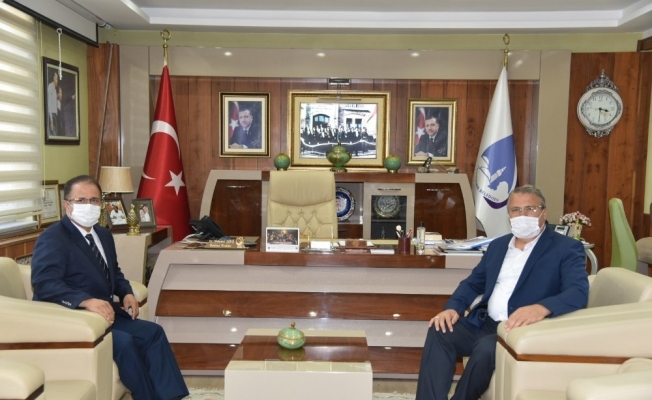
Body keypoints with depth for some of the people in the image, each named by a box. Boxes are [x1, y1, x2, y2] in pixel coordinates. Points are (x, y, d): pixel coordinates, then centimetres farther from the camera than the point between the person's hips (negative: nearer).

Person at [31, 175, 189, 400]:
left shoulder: (103, 235, 14)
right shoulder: (52, 239, -12)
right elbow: (44, 283, -26)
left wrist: (126, 293, 3)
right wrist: (86, 301, -39)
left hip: (103, 312, 8)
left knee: (153, 332, -5)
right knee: (124, 341, -27)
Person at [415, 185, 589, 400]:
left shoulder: (567, 248, -1)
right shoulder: (498, 245, 17)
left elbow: (578, 292, -16)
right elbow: (473, 283, 19)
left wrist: (541, 308, -37)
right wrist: (452, 308, -3)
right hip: (485, 324, 6)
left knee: (486, 348, -33)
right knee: (439, 331, -18)